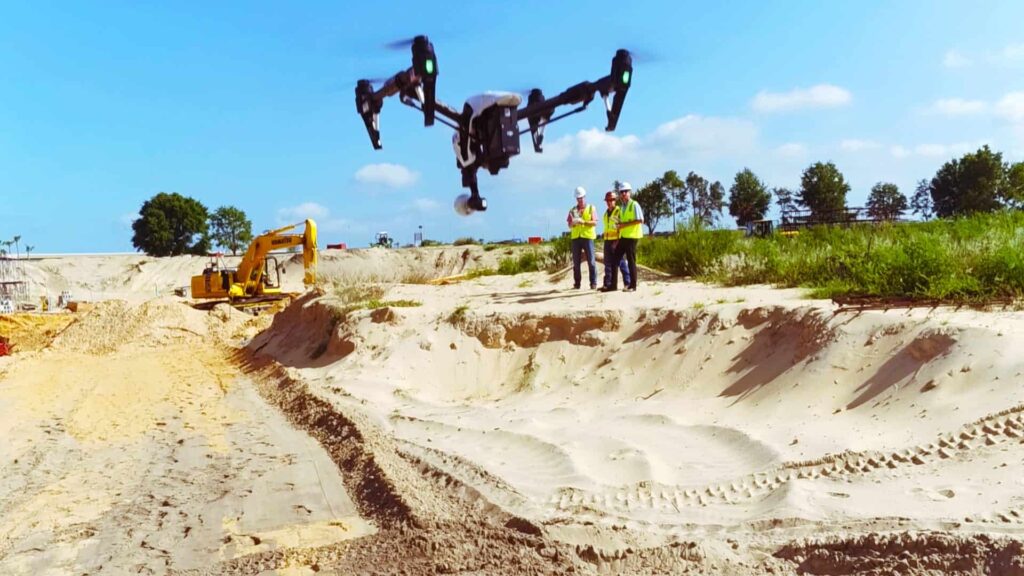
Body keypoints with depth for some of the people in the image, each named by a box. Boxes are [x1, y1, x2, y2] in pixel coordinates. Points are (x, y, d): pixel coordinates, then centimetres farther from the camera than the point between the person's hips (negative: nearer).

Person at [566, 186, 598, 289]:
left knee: (591, 261, -5)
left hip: (588, 237, -3)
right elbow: (569, 225, 8)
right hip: (576, 237, 3)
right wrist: (573, 222, -15)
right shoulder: (573, 210, 15)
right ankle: (577, 283, 8)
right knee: (576, 262, 2)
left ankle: (593, 283, 0)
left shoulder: (591, 208, 8)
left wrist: (583, 222, -19)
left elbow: (595, 222, -4)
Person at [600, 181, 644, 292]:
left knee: (631, 261, -4)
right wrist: (617, 239, 15)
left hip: (631, 237, -7)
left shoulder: (634, 205, -5)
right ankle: (613, 285, 8)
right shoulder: (621, 207, 17)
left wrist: (625, 224, -19)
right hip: (622, 237, 7)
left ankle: (632, 286, 3)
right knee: (615, 260, 3)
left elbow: (640, 220, -15)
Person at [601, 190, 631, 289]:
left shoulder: (619, 211, -6)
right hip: (607, 240, 8)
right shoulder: (606, 213, 17)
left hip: (616, 240, -8)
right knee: (608, 263, 9)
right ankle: (607, 284, 14)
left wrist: (618, 240, -19)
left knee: (621, 262, -7)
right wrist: (605, 239, 18)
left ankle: (627, 283, -3)